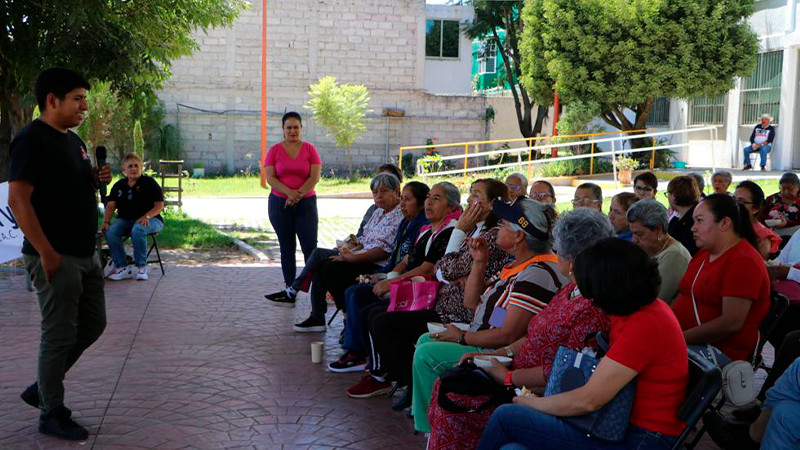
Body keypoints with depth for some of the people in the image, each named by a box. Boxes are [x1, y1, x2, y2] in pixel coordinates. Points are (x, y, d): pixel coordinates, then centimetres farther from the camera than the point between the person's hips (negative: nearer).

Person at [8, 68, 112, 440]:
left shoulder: (74, 140, 14)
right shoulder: (32, 140, -14)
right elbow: (18, 200, -20)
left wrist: (96, 180, 3)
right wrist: (46, 252, -22)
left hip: (85, 254, 9)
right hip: (56, 257, -9)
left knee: (92, 325, 16)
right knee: (59, 334, -1)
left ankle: (41, 389, 30)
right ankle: (52, 413, 15)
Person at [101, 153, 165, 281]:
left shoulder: (149, 182, 2)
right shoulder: (119, 186, 15)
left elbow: (159, 205, -4)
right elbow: (111, 205, 7)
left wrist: (146, 216, -22)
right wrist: (106, 221, -12)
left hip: (150, 219, -4)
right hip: (125, 220, 4)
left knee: (138, 230, -39)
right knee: (110, 231, -27)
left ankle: (142, 267, -24)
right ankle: (122, 267, -22)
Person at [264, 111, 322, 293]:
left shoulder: (310, 149, 4)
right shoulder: (275, 150, 5)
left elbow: (315, 177, -4)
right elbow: (270, 178, -3)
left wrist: (298, 194, -14)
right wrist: (289, 192, -17)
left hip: (306, 204, -1)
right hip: (280, 204, 1)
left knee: (310, 247, -6)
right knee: (287, 248, 7)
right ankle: (290, 288, 12)